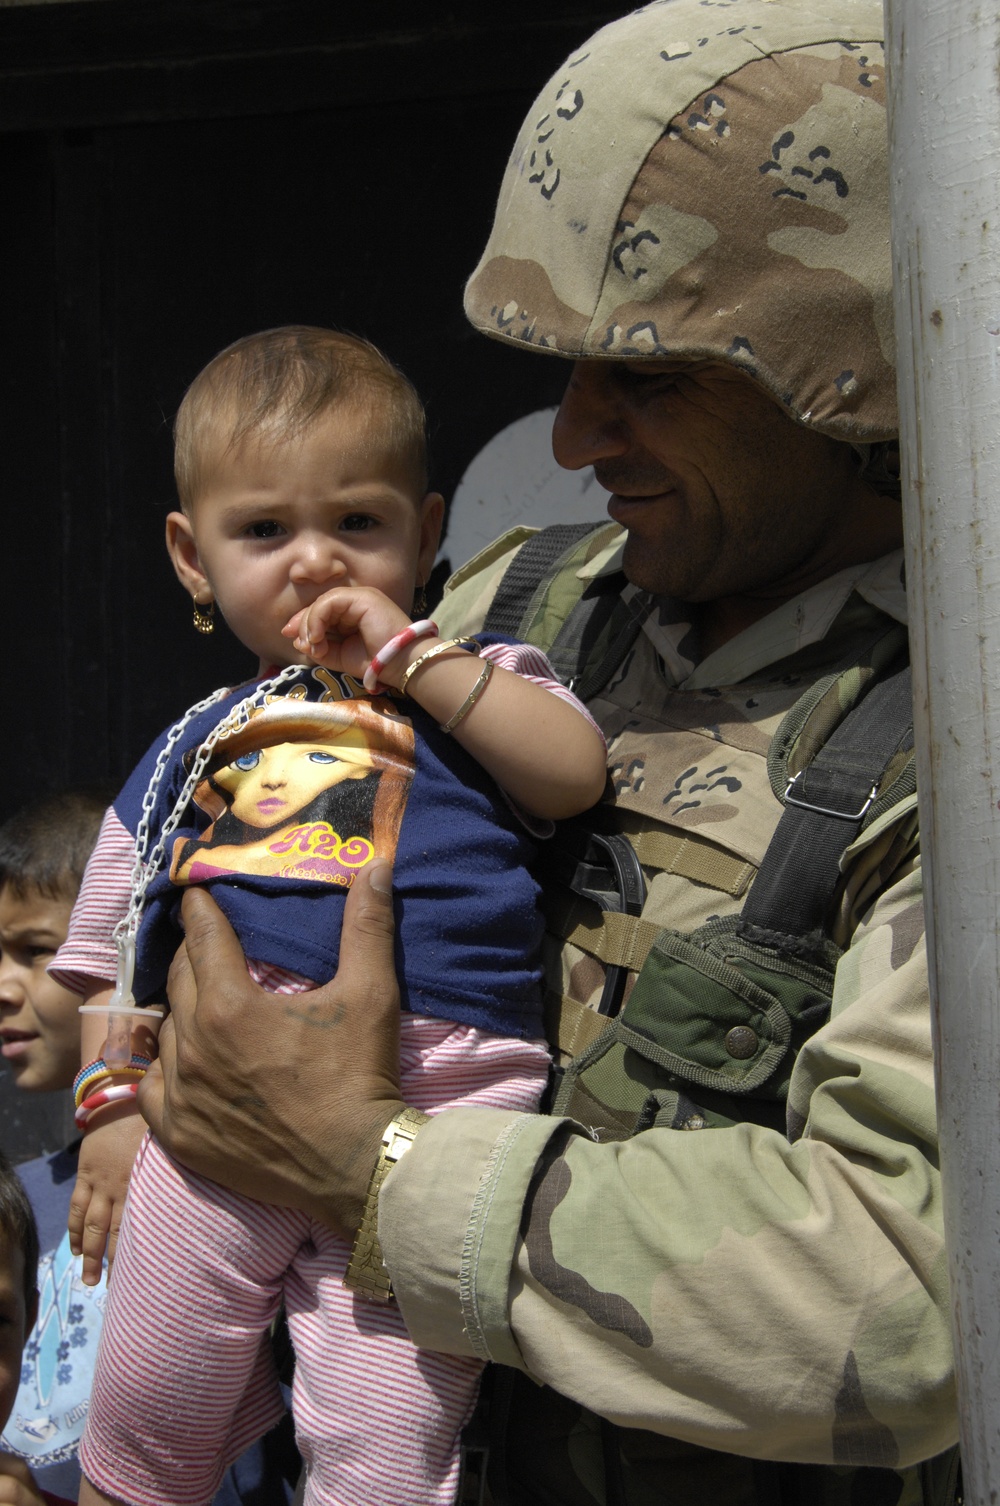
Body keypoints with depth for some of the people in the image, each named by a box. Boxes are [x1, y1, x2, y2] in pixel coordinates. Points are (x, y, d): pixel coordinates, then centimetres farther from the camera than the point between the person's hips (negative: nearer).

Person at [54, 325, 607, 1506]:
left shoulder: (468, 681, 17)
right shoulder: (202, 745, 23)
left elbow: (578, 773, -4)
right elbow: (114, 947, 25)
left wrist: (410, 651, -2)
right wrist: (112, 1100, 11)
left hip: (428, 1103, -3)